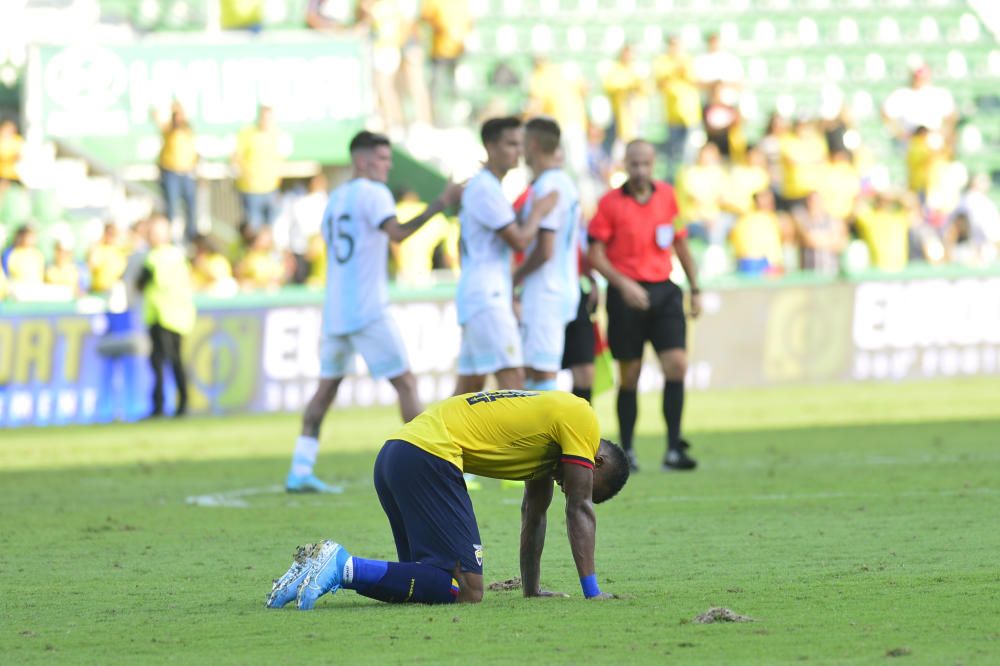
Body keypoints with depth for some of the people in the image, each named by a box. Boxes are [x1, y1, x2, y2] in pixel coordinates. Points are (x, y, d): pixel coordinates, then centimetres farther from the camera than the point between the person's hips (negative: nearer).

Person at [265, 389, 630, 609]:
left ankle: (326, 566, 3)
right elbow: (580, 509, 1)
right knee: (465, 590, -15)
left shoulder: (548, 417, 29)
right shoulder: (581, 420, 3)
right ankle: (343, 567, -21)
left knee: (429, 579, 16)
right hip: (429, 457, -10)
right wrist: (592, 592, 6)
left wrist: (532, 589, 37)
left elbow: (533, 514, 35)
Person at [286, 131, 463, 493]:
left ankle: (300, 470, 4)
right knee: (405, 382, -2)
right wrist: (440, 204, -25)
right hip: (367, 310, -7)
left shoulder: (335, 199, 17)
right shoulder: (372, 193, -7)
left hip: (334, 309, 7)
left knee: (326, 387, 11)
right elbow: (397, 232, -22)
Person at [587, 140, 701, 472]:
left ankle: (674, 449, -8)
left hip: (663, 291, 3)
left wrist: (695, 288, 16)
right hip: (627, 295, -3)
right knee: (630, 376, 1)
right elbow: (595, 254, -6)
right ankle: (625, 451, 13)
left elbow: (680, 244, 18)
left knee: (677, 365, -10)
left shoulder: (667, 196, 7)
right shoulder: (610, 203, -4)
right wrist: (623, 284, -18)